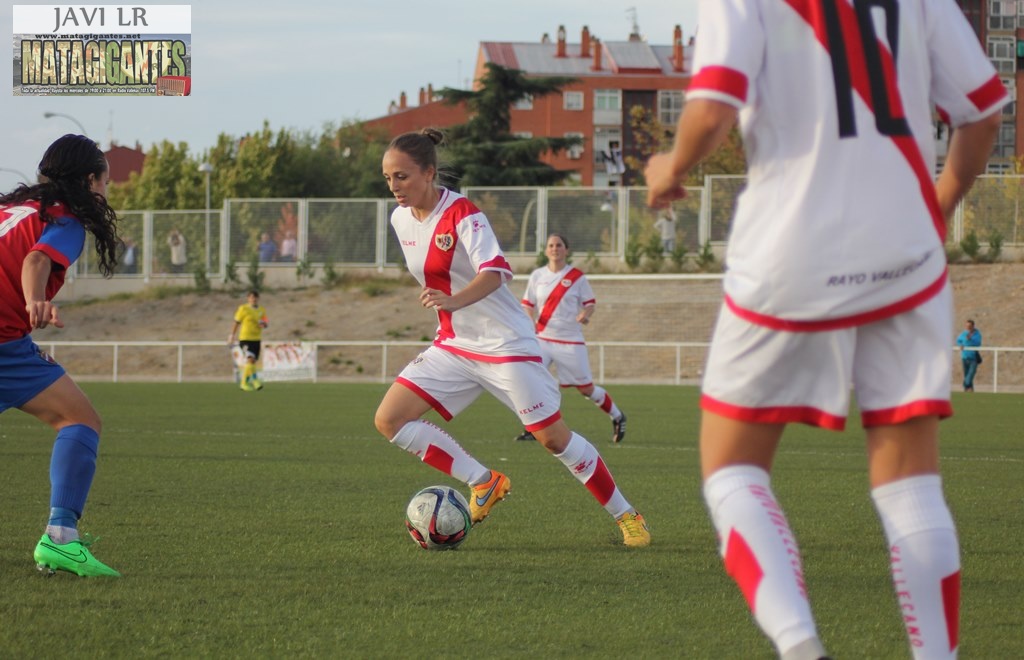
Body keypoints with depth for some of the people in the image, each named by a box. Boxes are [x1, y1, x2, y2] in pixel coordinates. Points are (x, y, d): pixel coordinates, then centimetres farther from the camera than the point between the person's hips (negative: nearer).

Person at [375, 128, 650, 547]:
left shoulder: (461, 214, -19)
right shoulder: (401, 220, 3)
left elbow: (496, 271, -35)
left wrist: (453, 301, -52)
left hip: (505, 345, -7)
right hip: (453, 347, 7)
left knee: (553, 438, -6)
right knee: (388, 420, -8)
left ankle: (625, 515, 12)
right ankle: (483, 483, 1)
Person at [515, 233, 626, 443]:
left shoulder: (577, 277, -2)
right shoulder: (537, 276, 4)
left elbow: (591, 302, 4)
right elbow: (527, 304, 10)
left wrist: (586, 313, -19)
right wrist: (530, 320, -11)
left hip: (570, 341, -2)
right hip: (543, 338, 2)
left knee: (586, 388, 5)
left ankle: (617, 417, 30)